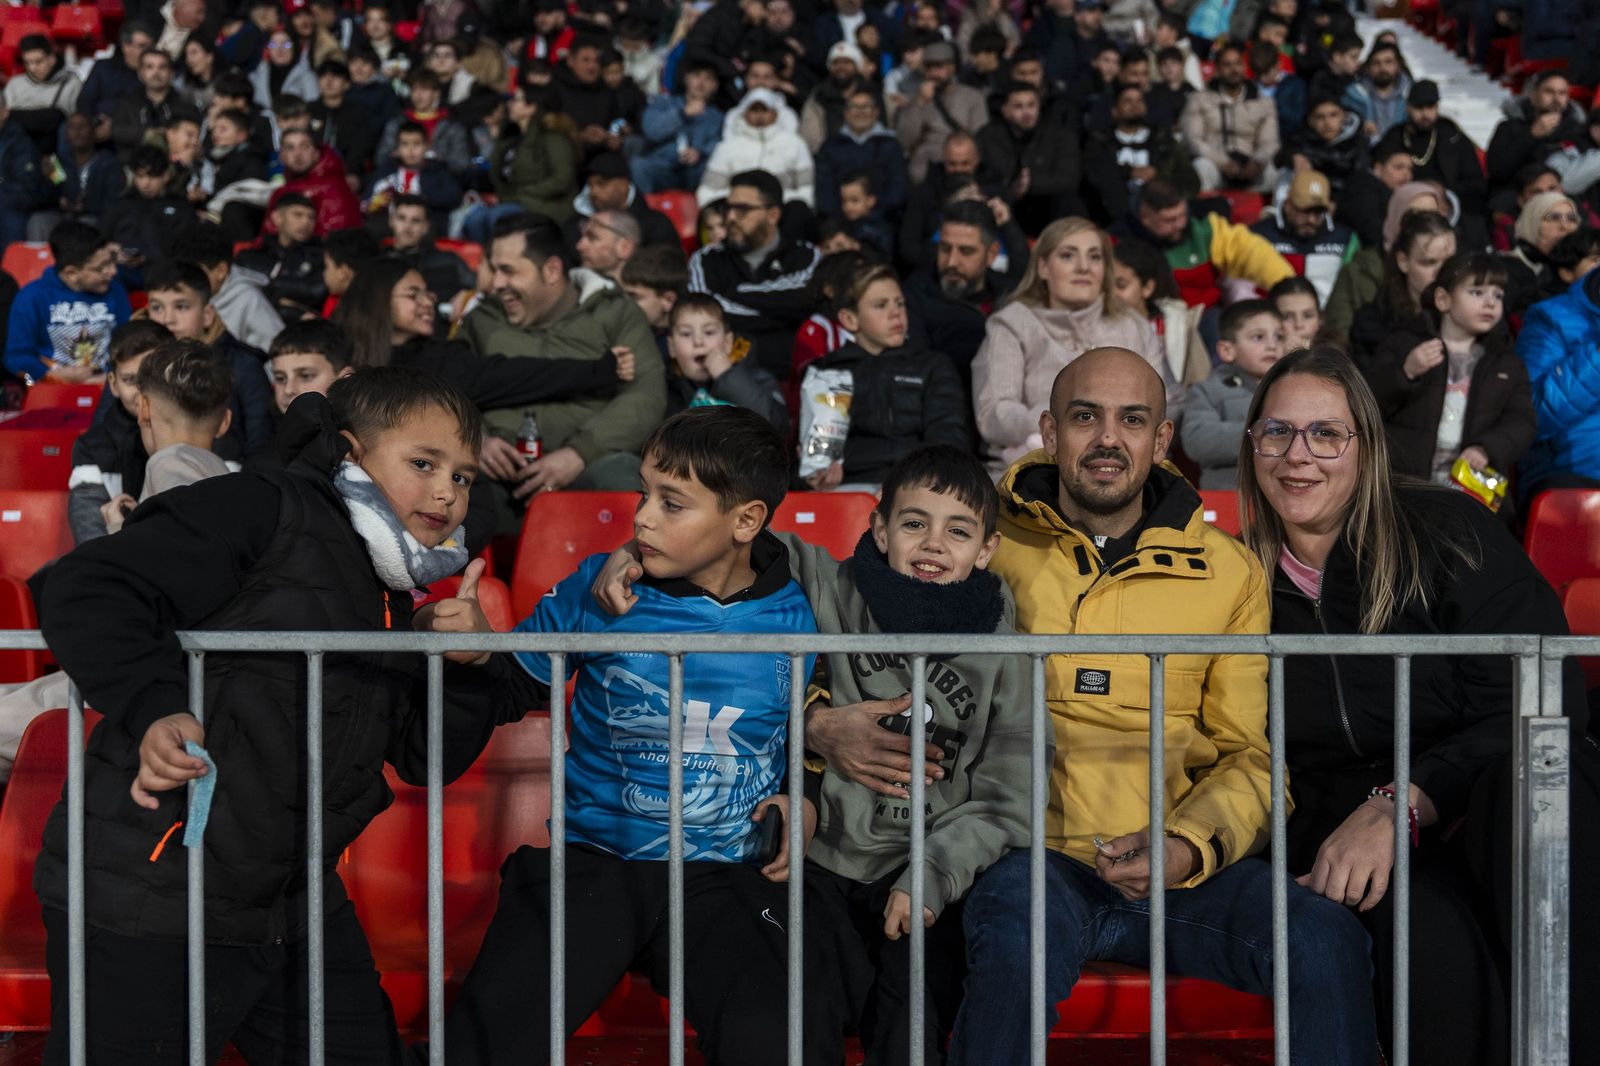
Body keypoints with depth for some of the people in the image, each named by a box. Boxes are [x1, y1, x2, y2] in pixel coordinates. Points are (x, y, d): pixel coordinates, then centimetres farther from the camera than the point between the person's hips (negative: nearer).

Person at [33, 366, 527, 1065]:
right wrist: (154, 709, -32)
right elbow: (86, 593, -19)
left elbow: (423, 757, 14)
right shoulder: (264, 512, -11)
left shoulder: (392, 606, 14)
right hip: (147, 903, -8)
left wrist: (471, 660, -2)